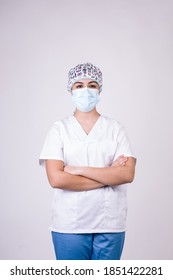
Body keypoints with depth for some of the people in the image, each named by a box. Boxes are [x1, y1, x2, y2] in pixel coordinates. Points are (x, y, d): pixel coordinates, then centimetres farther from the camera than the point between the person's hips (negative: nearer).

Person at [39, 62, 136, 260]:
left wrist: (80, 170, -13)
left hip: (110, 224, 1)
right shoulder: (59, 129, 0)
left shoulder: (115, 128, 3)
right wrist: (108, 176, -10)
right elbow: (56, 179, -12)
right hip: (69, 225, -1)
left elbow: (127, 174, -8)